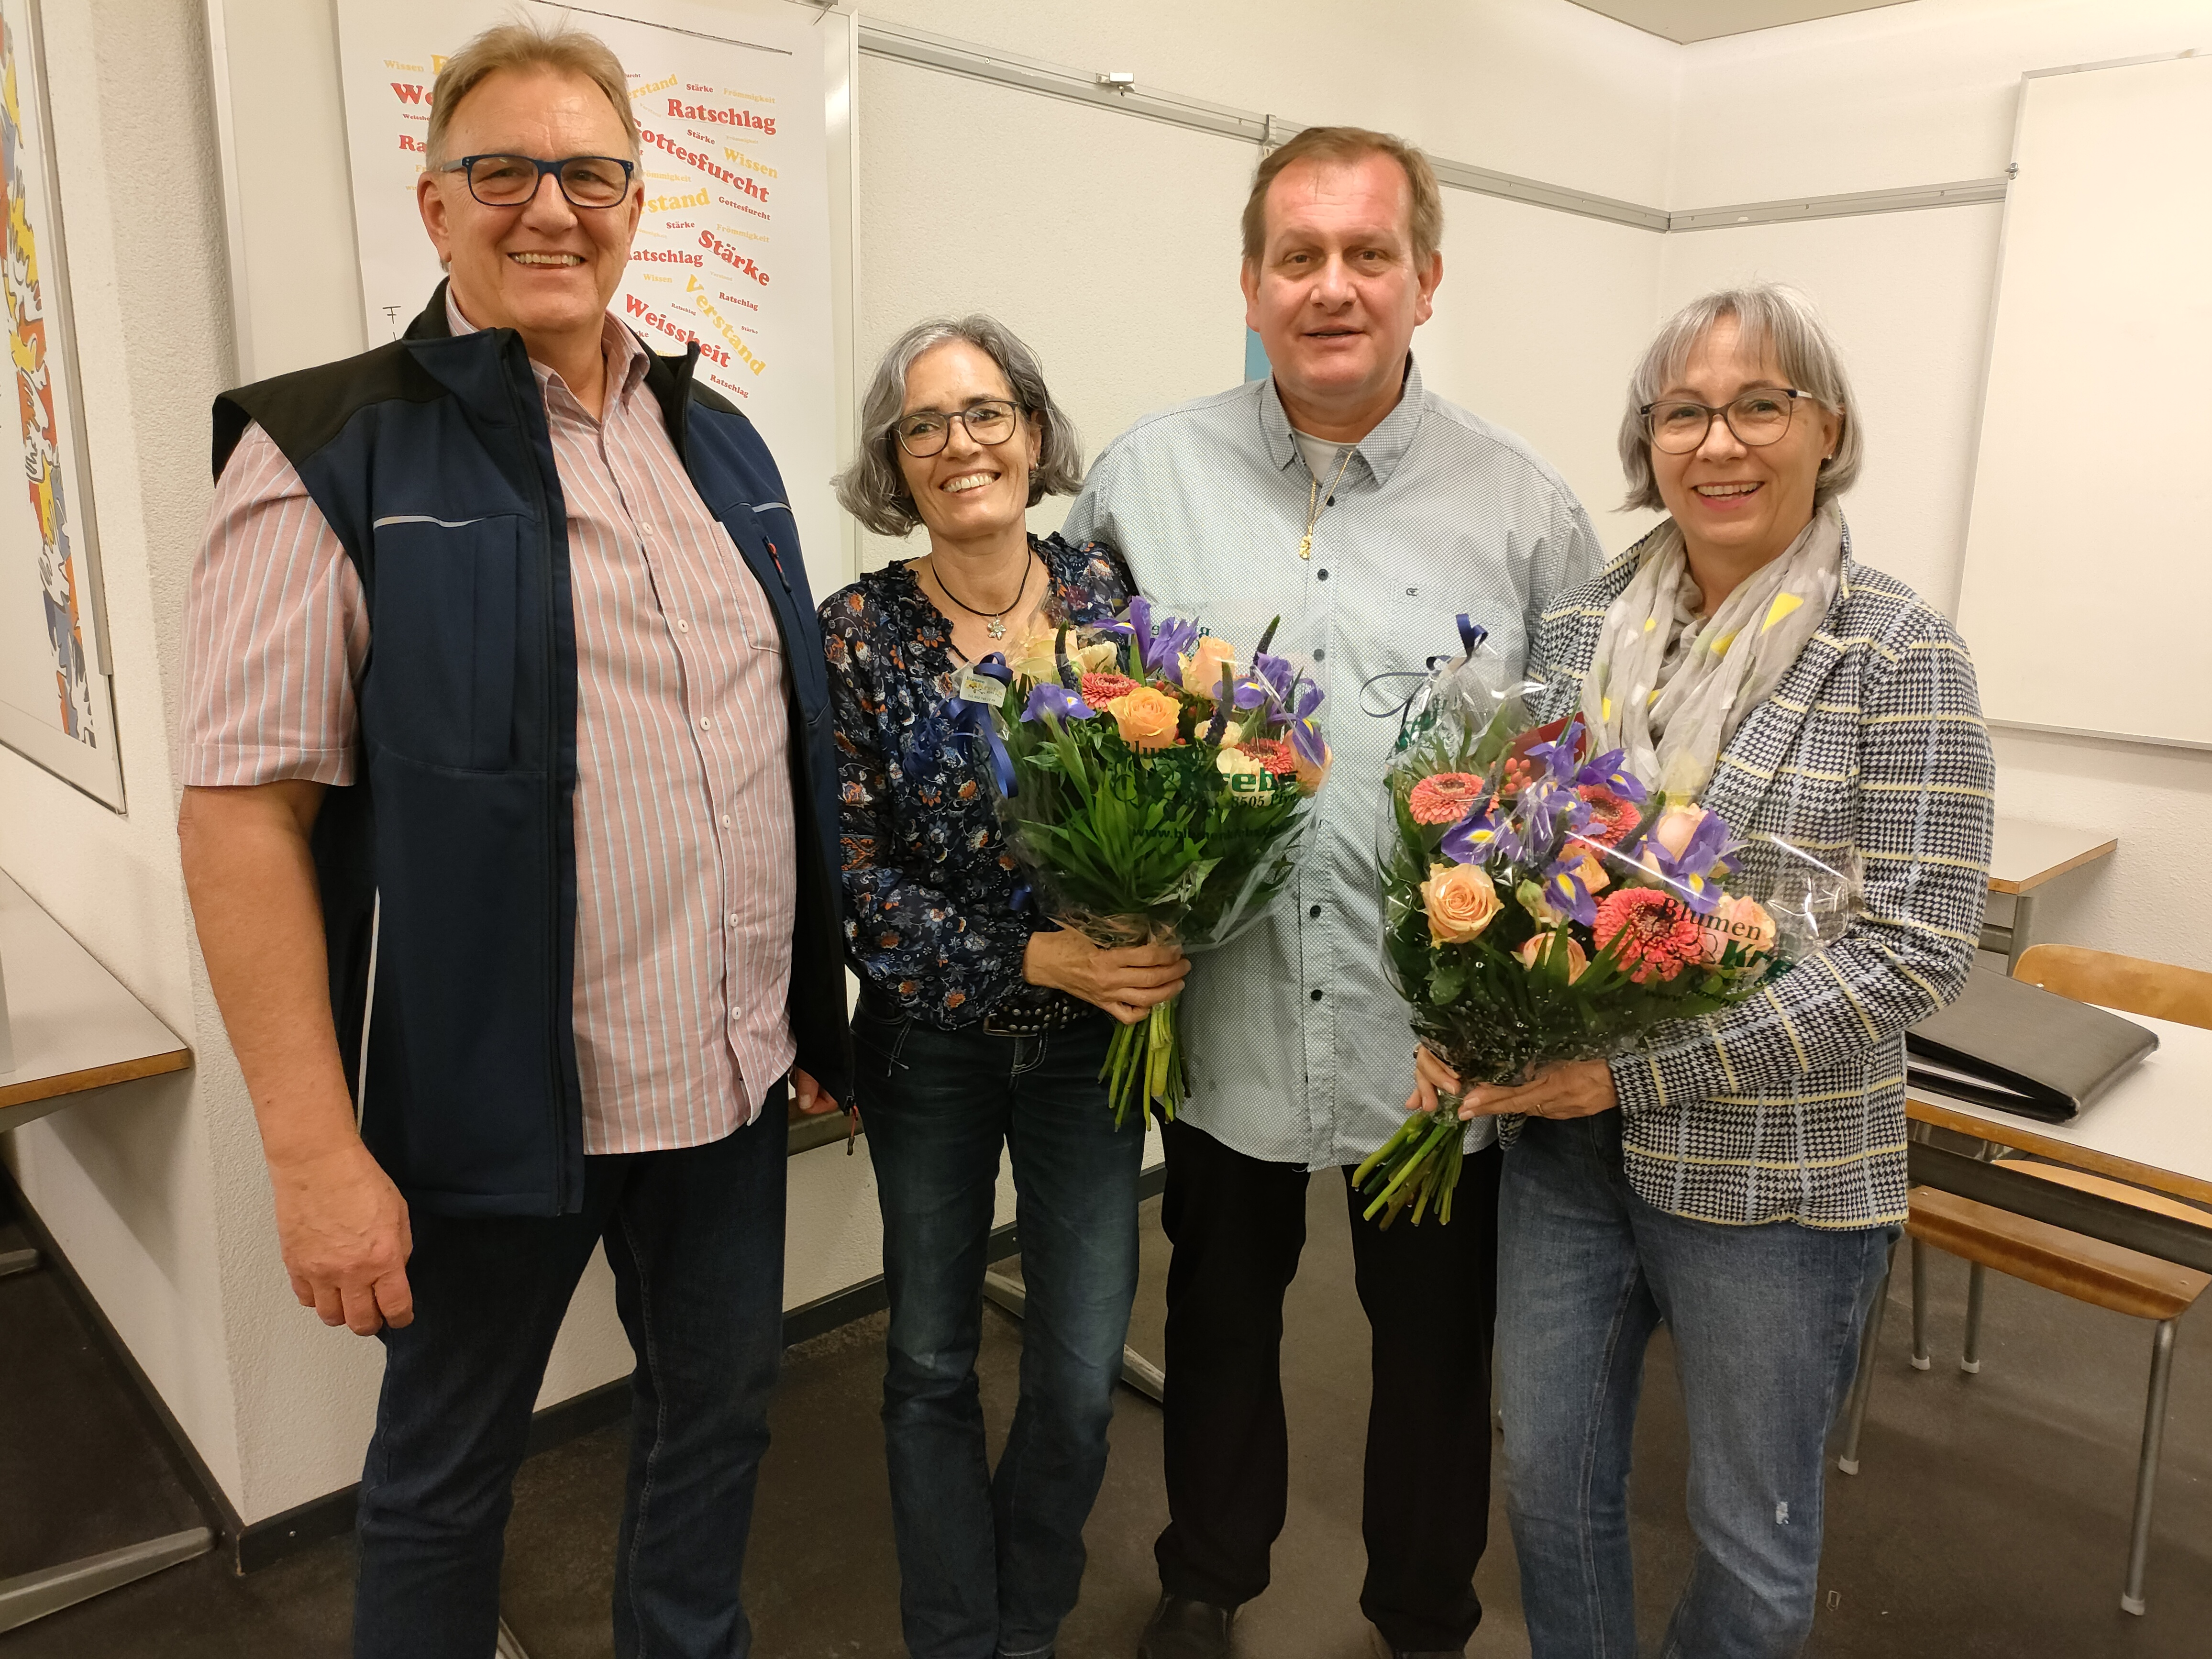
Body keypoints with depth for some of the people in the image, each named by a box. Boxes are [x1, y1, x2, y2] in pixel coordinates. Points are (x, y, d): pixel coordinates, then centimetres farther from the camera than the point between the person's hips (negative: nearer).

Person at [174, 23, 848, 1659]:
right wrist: (317, 1152, -17)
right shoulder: (329, 456, -10)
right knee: (446, 1475, 17)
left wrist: (816, 1016, 12)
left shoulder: (720, 441, 8)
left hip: (734, 1078, 6)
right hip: (495, 1098, -5)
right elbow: (244, 810, -14)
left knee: (720, 1410, 23)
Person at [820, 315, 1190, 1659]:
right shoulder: (858, 632, -10)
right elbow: (852, 879, -12)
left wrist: (1154, 953, -14)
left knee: (1085, 1374, 8)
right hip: (931, 1040, -1)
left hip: (1092, 1040, 1)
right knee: (934, 1363, 14)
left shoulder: (1110, 591, -5)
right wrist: (1034, 957, -23)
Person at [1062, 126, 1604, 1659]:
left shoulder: (1527, 511, -3)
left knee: (1438, 1344, 18)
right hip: (1219, 1013, 1)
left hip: (1441, 1035, 0)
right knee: (1221, 1316, 22)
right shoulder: (1148, 476, 0)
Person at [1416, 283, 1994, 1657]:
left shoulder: (1898, 653, -12)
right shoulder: (1584, 627, 1)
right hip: (1564, 1143, 4)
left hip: (1775, 1173, -3)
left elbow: (1917, 947, -16)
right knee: (1551, 1482, 20)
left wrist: (1643, 1067, -21)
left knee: (1754, 1540, 17)